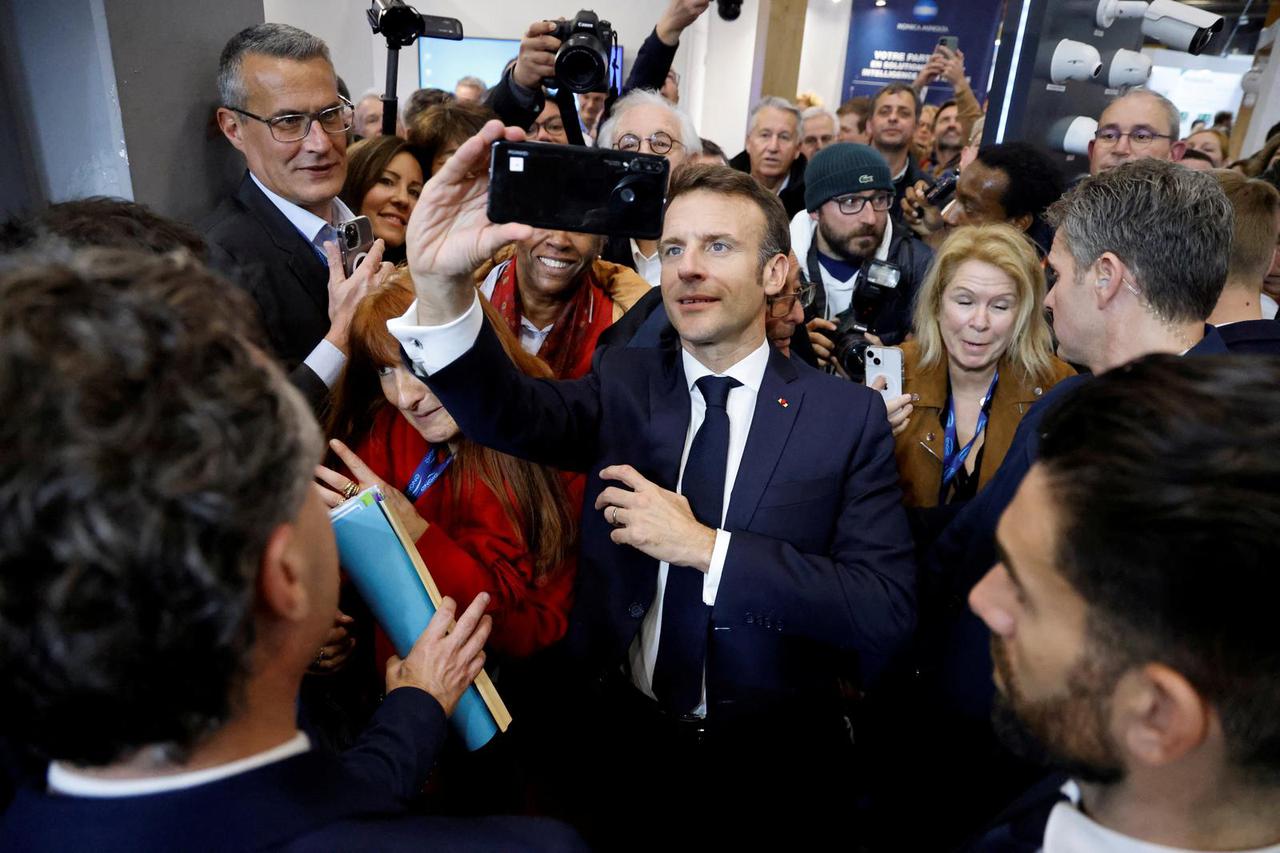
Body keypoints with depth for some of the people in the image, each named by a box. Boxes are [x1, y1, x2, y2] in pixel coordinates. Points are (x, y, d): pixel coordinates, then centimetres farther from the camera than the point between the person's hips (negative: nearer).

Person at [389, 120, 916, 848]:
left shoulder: (850, 417, -10)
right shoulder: (625, 382, -3)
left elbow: (887, 614, -18)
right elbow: (508, 414, -23)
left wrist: (704, 546, -25)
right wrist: (441, 287, -41)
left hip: (773, 766, -1)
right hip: (618, 744, 2)